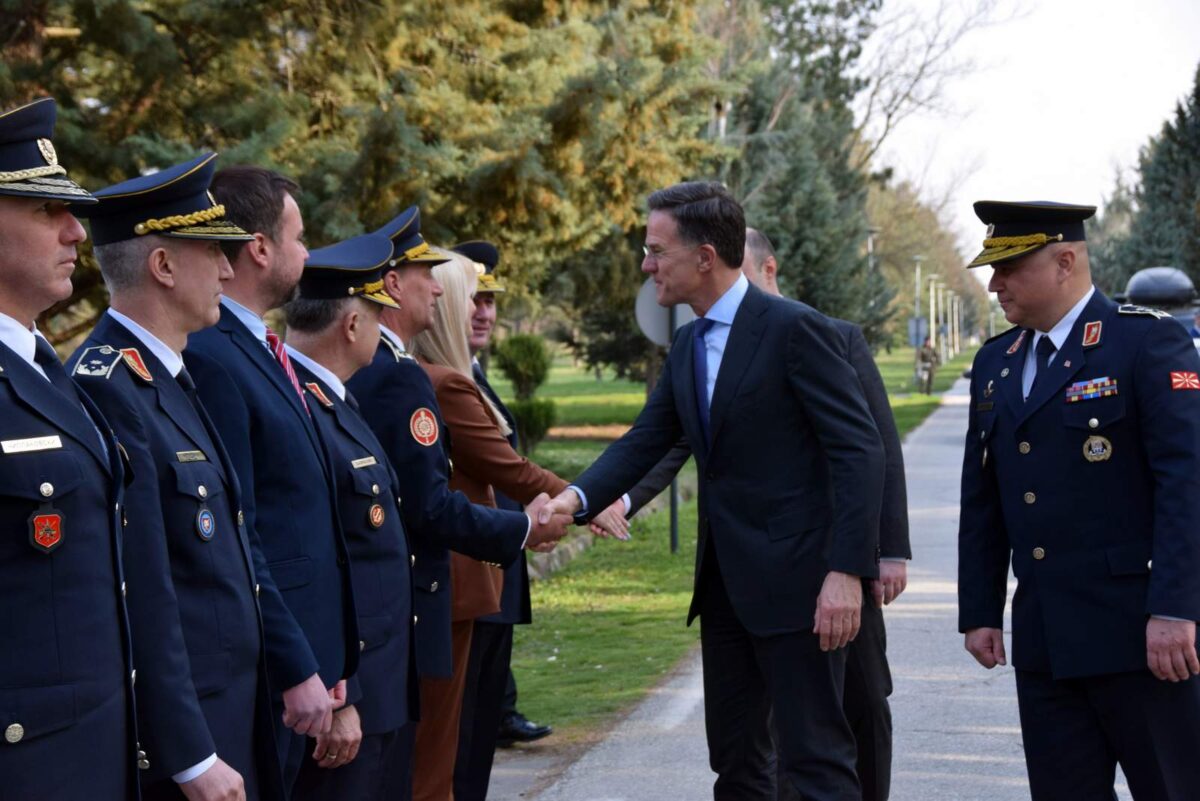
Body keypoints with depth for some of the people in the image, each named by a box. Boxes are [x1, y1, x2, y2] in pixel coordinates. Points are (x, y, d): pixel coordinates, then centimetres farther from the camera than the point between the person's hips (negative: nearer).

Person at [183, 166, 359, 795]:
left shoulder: (263, 352, 15)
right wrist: (298, 672, -18)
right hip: (263, 671, -9)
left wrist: (328, 665, 15)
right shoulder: (210, 358, -16)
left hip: (307, 657, 9)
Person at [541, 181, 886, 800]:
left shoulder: (795, 330, -14)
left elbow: (860, 449, -17)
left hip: (794, 580, -8)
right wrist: (576, 498, -8)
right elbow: (644, 442, 11)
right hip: (725, 583, 9)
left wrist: (846, 571, -24)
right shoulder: (687, 347, 12)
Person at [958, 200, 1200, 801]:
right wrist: (979, 612, 13)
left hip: (1137, 630, -6)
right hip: (1043, 638, 7)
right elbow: (981, 501, 17)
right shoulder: (994, 362, 14)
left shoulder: (1149, 342, -7)